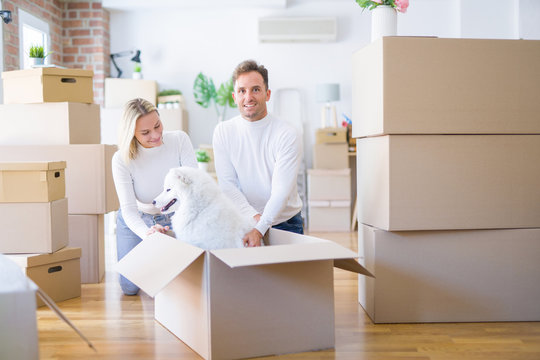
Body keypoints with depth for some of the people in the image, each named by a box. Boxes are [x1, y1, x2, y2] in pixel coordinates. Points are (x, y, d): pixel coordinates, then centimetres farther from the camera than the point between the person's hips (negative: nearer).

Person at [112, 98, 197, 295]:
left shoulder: (179, 140, -20)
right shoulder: (121, 160, -23)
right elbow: (129, 209, -27)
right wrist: (147, 233, -49)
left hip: (175, 220, 1)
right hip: (136, 221, 0)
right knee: (130, 287, -1)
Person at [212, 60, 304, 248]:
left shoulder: (287, 135, -11)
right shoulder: (223, 132, 0)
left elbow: (281, 191, -17)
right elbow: (226, 183, -4)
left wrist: (260, 228, -30)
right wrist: (253, 216, -19)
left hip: (285, 223, -1)